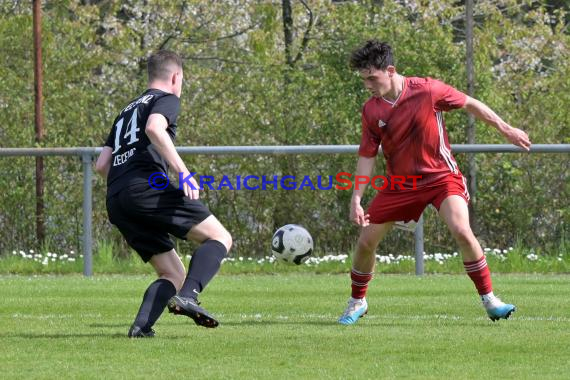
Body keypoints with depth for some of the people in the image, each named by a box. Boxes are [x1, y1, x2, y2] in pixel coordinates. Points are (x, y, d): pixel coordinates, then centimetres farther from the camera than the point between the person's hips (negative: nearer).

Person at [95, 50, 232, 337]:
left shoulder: (127, 111, 32)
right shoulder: (167, 99, 9)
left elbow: (101, 165, 25)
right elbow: (154, 128, -15)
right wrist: (183, 171, -18)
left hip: (115, 201, 8)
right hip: (146, 186, -8)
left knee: (173, 275, 10)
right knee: (220, 238, -5)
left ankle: (141, 325, -14)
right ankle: (187, 297, -28)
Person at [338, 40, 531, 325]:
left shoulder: (428, 90, -17)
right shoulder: (371, 111, -7)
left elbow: (470, 104, -3)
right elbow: (367, 155, 0)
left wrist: (506, 130, 4)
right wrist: (356, 198, -7)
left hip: (441, 176, -4)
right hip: (399, 183, 4)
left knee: (462, 231, -25)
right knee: (366, 241, 2)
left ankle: (489, 300, -14)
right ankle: (357, 302, 26)